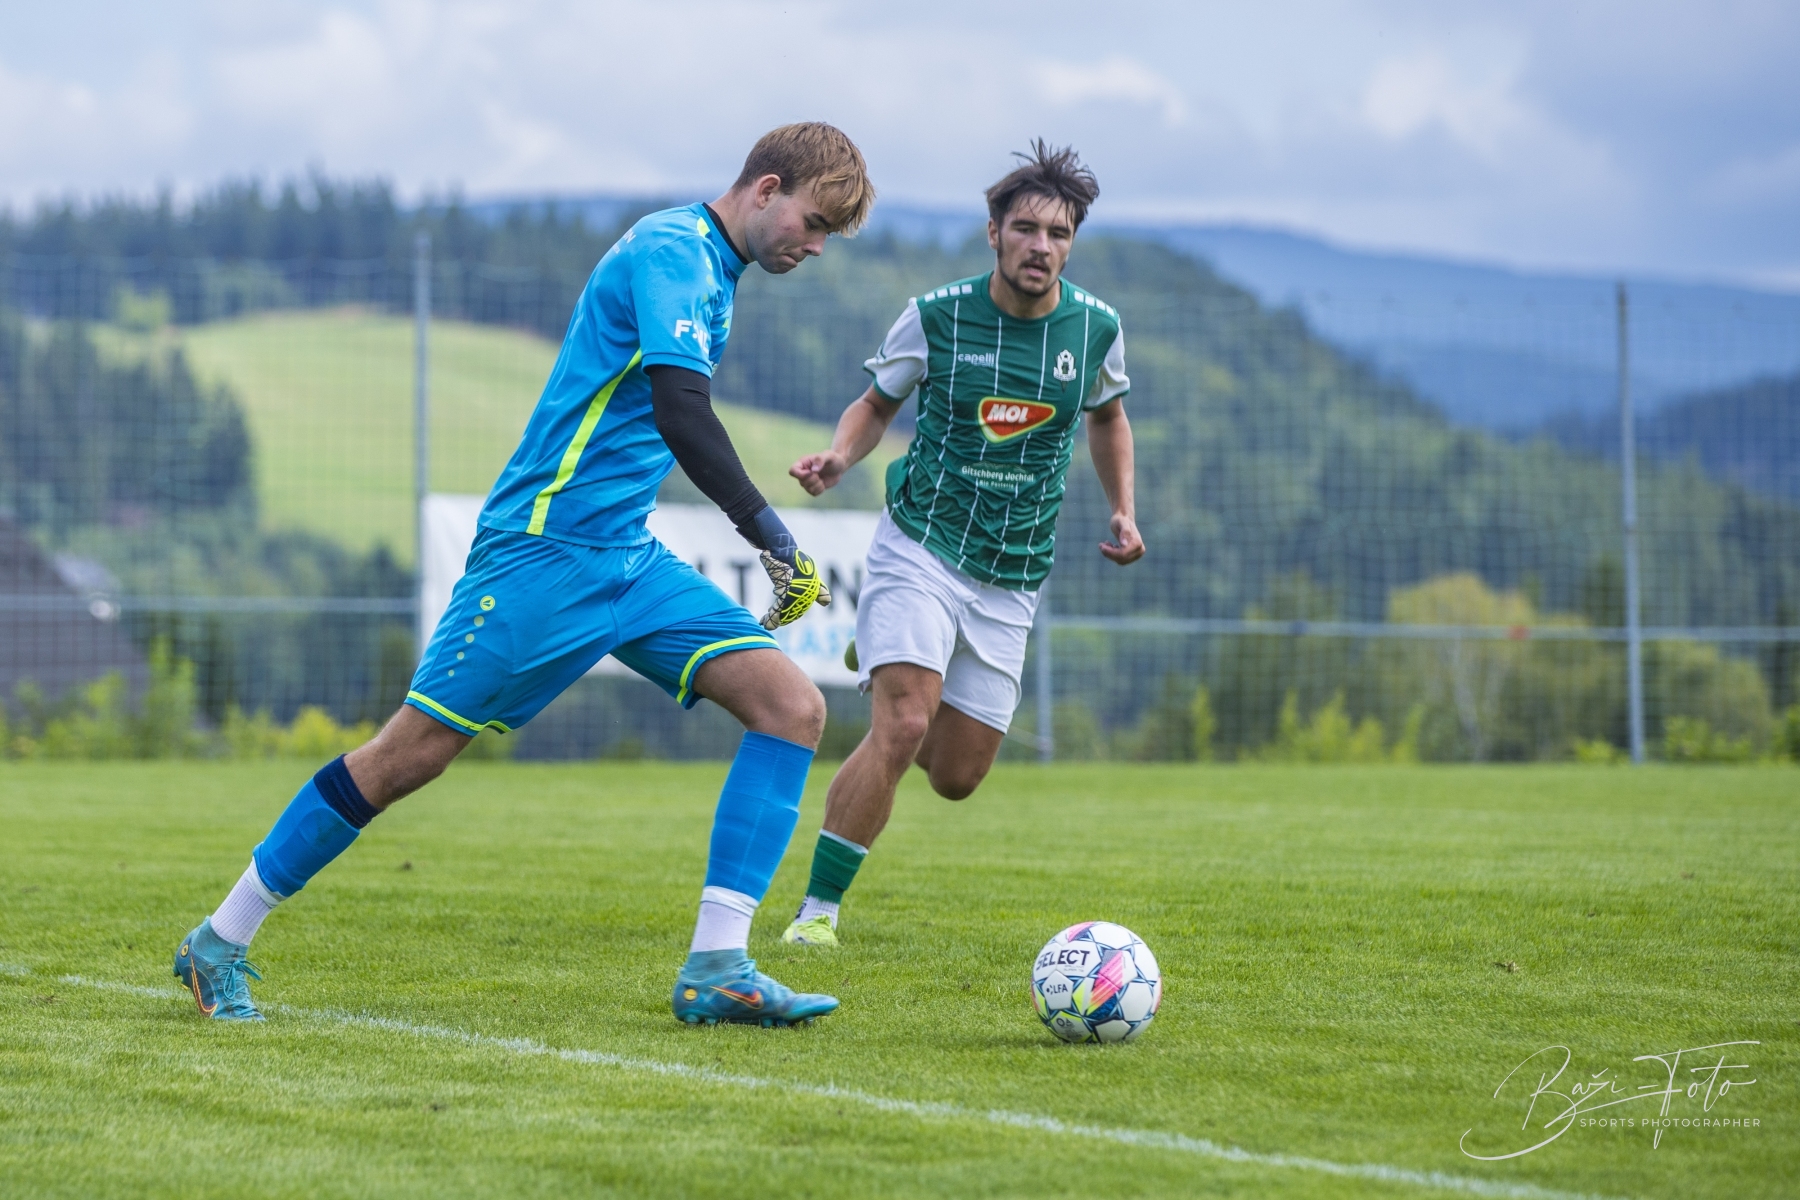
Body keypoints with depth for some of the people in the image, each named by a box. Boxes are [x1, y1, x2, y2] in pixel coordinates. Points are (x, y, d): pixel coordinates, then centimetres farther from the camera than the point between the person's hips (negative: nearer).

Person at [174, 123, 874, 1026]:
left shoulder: (711, 269, 17)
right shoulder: (672, 250, -13)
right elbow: (681, 413, -24)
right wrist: (773, 540, -25)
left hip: (629, 560, 9)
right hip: (546, 547, -9)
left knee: (792, 707, -7)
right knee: (411, 753, -5)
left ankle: (716, 969, -11)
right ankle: (221, 943, 9)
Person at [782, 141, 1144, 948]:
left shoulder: (1095, 327, -1)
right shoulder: (936, 317, -9)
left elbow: (1106, 415, 19)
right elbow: (877, 402, 6)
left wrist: (1124, 511, 8)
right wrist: (838, 458, -14)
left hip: (1012, 579, 4)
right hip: (921, 548, -4)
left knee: (956, 776, 8)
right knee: (902, 729, -23)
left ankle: (885, 670, 42)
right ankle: (817, 910, -11)